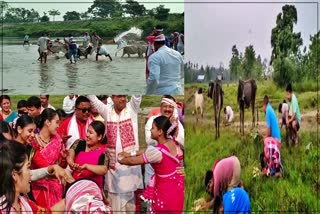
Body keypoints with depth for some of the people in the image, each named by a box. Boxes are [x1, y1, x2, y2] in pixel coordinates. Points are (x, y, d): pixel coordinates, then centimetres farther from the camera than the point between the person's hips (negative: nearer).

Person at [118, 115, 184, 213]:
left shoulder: (158, 152, -28)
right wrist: (131, 154, 12)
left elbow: (132, 161, -15)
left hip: (167, 192, -7)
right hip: (178, 186, 7)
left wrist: (119, 159, 4)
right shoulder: (171, 142, -5)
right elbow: (150, 151, 10)